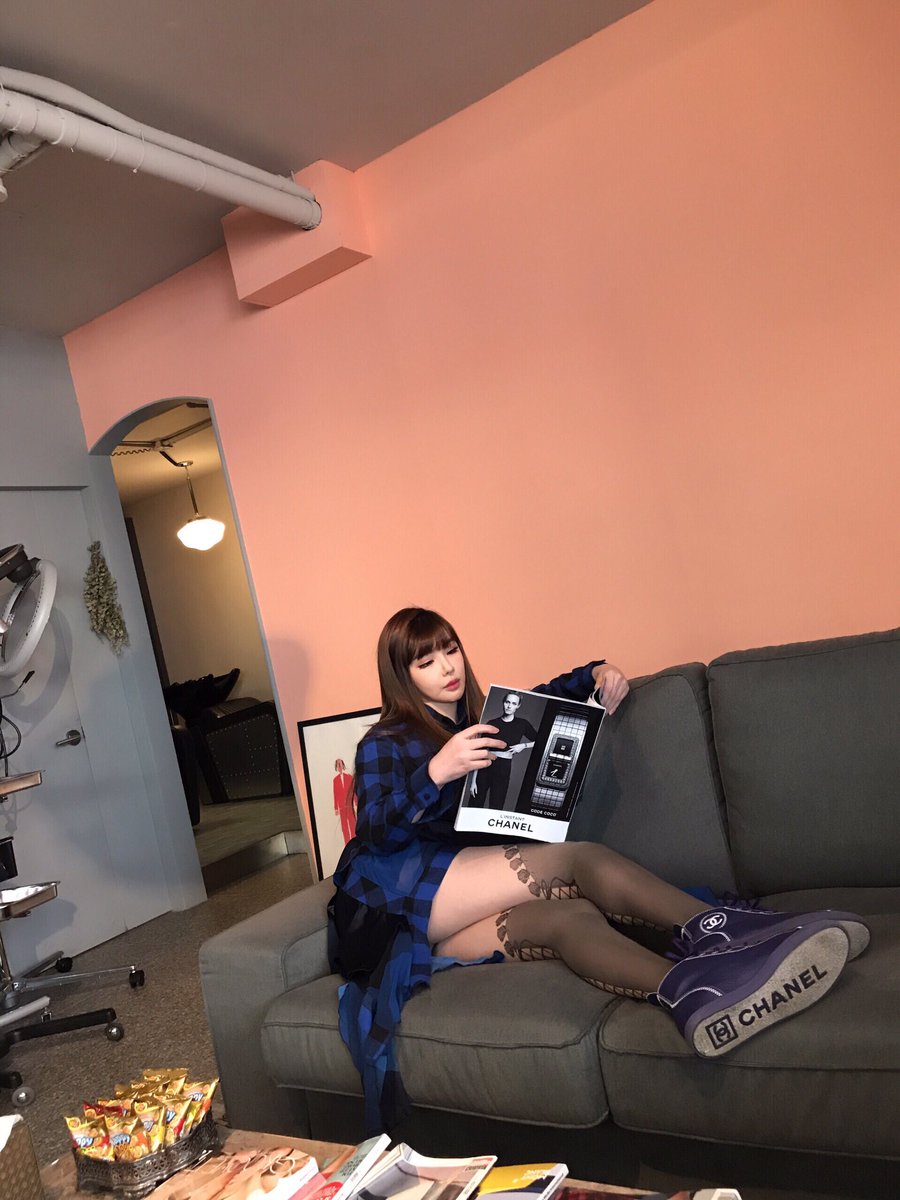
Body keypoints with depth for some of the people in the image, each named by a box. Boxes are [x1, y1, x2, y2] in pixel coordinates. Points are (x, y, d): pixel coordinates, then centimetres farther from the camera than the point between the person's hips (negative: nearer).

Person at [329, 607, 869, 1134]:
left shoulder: (481, 717, 23)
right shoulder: (384, 745, 4)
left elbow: (546, 696, 34)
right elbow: (378, 831, -11)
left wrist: (597, 673, 11)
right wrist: (437, 773, -31)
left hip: (462, 914, 5)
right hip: (403, 901, -5)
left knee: (569, 916, -31)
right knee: (580, 860, -29)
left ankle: (696, 993, -55)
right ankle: (717, 930, -42)